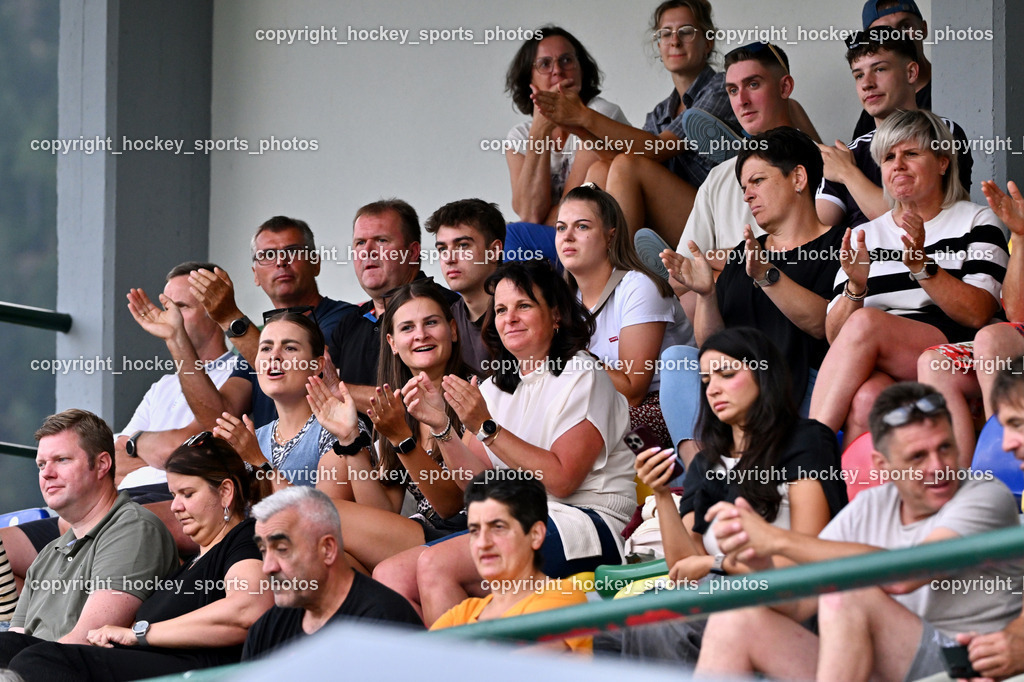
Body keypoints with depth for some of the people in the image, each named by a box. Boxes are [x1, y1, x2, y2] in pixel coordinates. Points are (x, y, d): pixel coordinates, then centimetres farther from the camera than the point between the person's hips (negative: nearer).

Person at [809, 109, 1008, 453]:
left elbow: (978, 314, -4)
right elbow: (834, 334, 14)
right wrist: (856, 286, -6)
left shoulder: (976, 222, 13)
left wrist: (921, 265, -15)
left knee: (865, 323, -32)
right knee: (867, 396, -36)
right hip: (879, 370, 3)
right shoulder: (866, 235, 24)